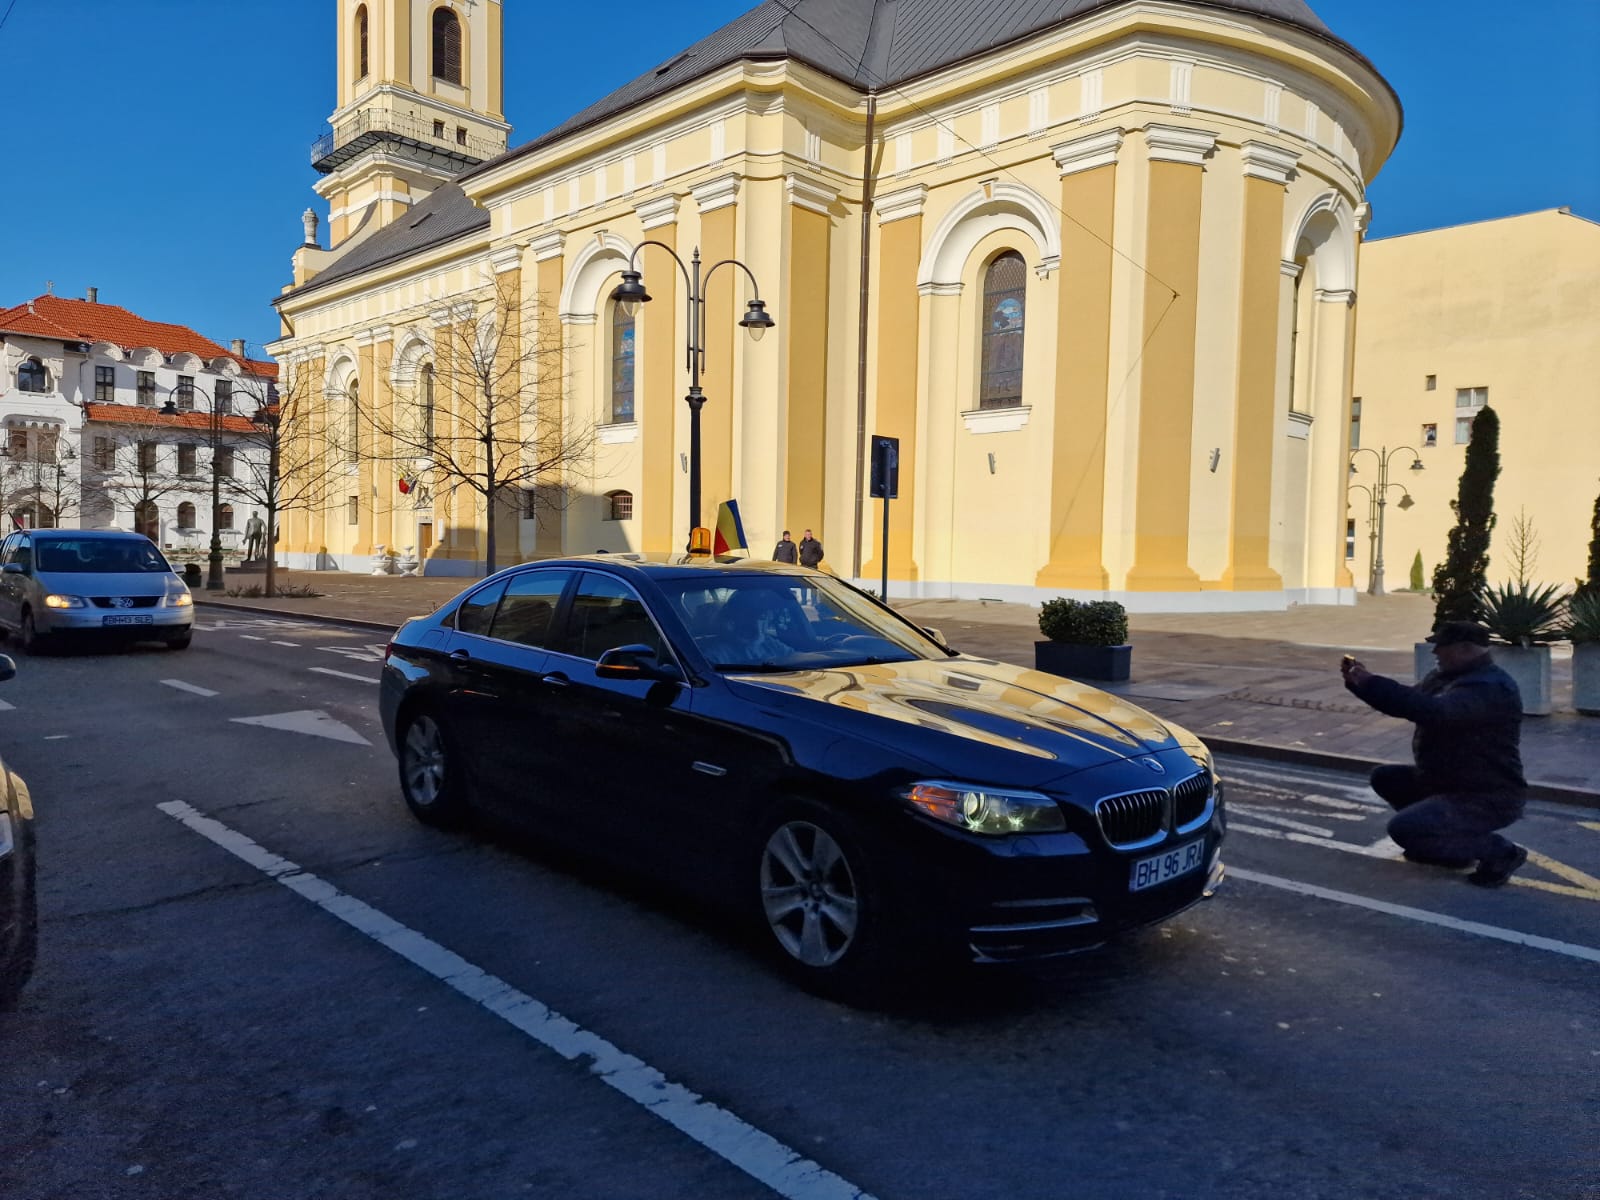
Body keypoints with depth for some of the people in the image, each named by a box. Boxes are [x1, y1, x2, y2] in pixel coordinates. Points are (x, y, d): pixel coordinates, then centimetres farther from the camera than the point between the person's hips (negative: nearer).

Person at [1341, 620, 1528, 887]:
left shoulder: (1492, 687, -23)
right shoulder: (1444, 676, 9)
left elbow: (1434, 712, -37)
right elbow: (1410, 700, 20)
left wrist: (1372, 683, -33)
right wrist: (1360, 682, 3)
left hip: (1490, 798, -10)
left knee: (1403, 828, -23)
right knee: (1385, 778, 14)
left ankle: (1499, 852, -7)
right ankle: (1453, 839, 15)